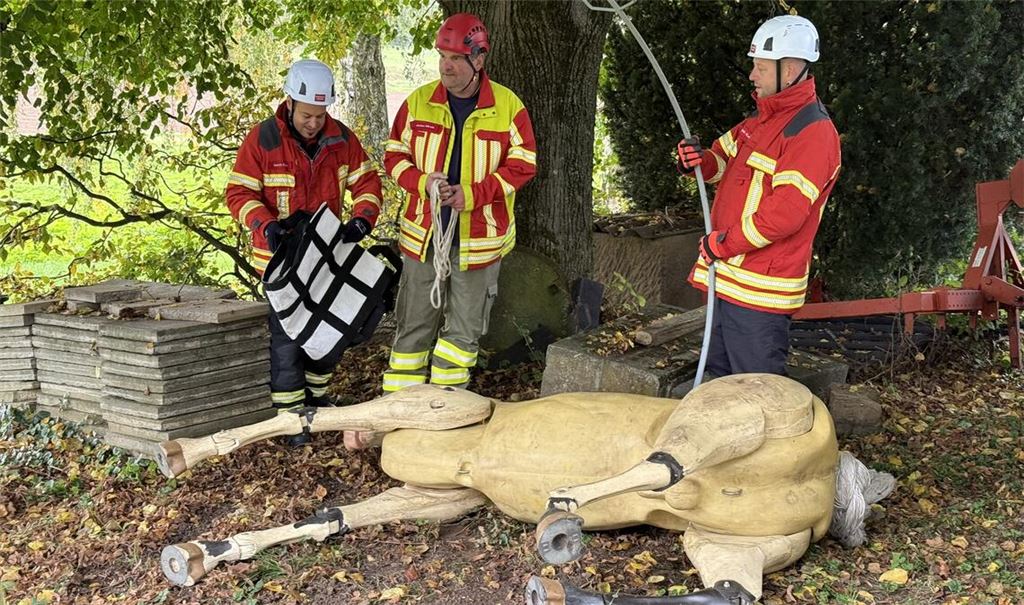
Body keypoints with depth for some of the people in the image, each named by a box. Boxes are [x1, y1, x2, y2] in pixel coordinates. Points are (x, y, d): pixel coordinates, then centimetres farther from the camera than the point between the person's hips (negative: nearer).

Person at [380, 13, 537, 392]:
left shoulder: (509, 107, -4)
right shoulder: (418, 102, 3)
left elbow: (522, 165, -3)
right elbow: (395, 155, 8)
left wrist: (472, 194, -16)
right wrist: (422, 182, -13)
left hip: (479, 239, -1)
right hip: (423, 234, 2)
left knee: (464, 328, 7)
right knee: (414, 325, 8)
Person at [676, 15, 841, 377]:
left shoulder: (813, 132, -16)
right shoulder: (762, 119, 14)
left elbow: (786, 213, -25)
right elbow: (722, 161, 23)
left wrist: (723, 243, -18)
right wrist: (698, 160, -2)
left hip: (759, 291, -10)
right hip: (726, 278, 10)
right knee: (719, 379, 20)